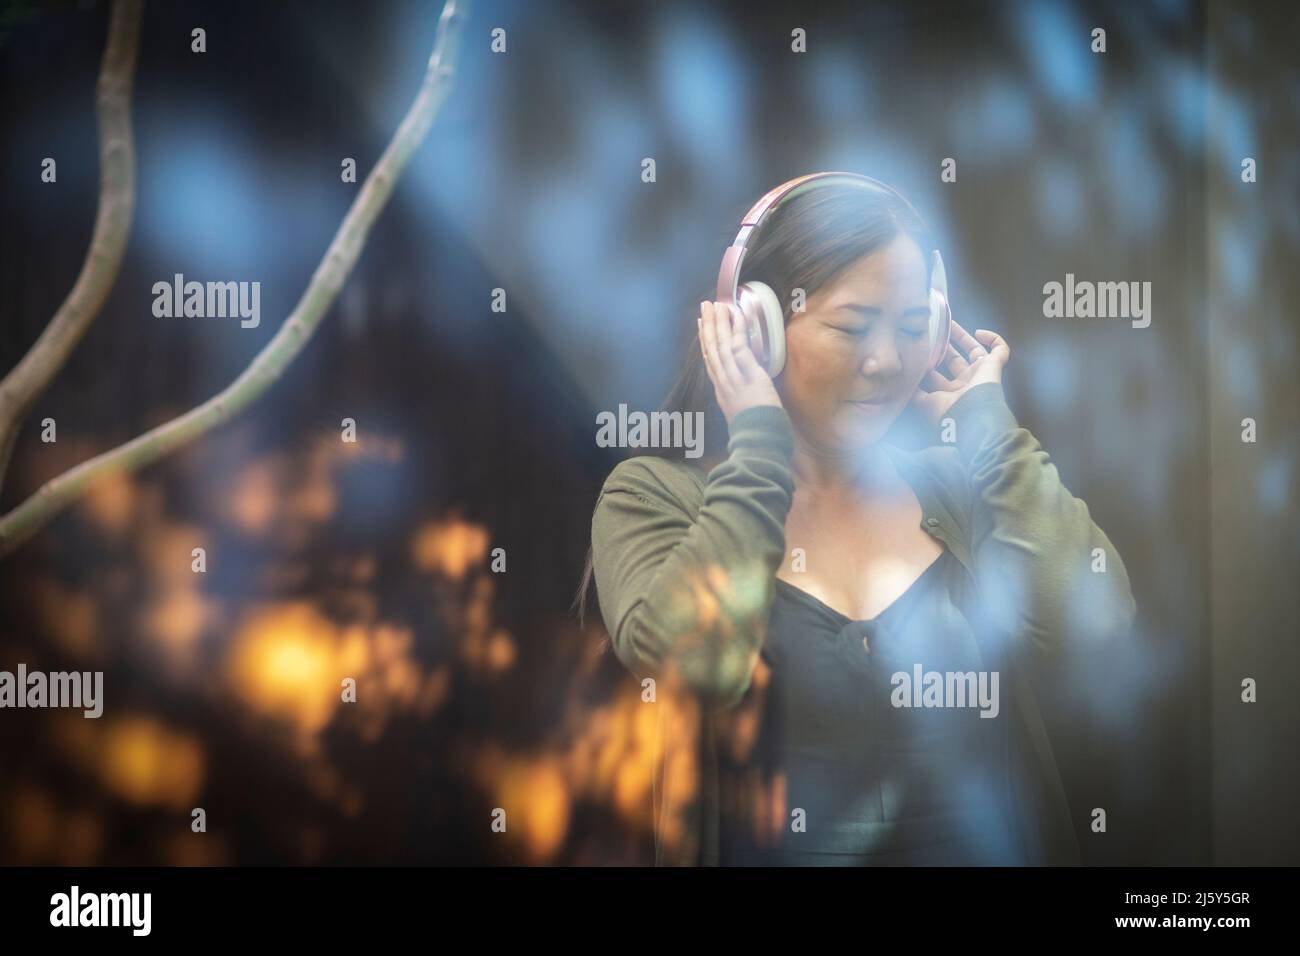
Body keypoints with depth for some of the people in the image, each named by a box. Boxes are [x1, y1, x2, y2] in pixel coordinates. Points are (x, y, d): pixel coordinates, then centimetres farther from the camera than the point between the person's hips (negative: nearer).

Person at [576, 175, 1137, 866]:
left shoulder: (964, 486, 6)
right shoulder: (651, 497, -1)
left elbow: (1093, 621, -9)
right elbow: (683, 659, -18)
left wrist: (982, 419, -1)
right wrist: (758, 444, -9)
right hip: (767, 850, -1)